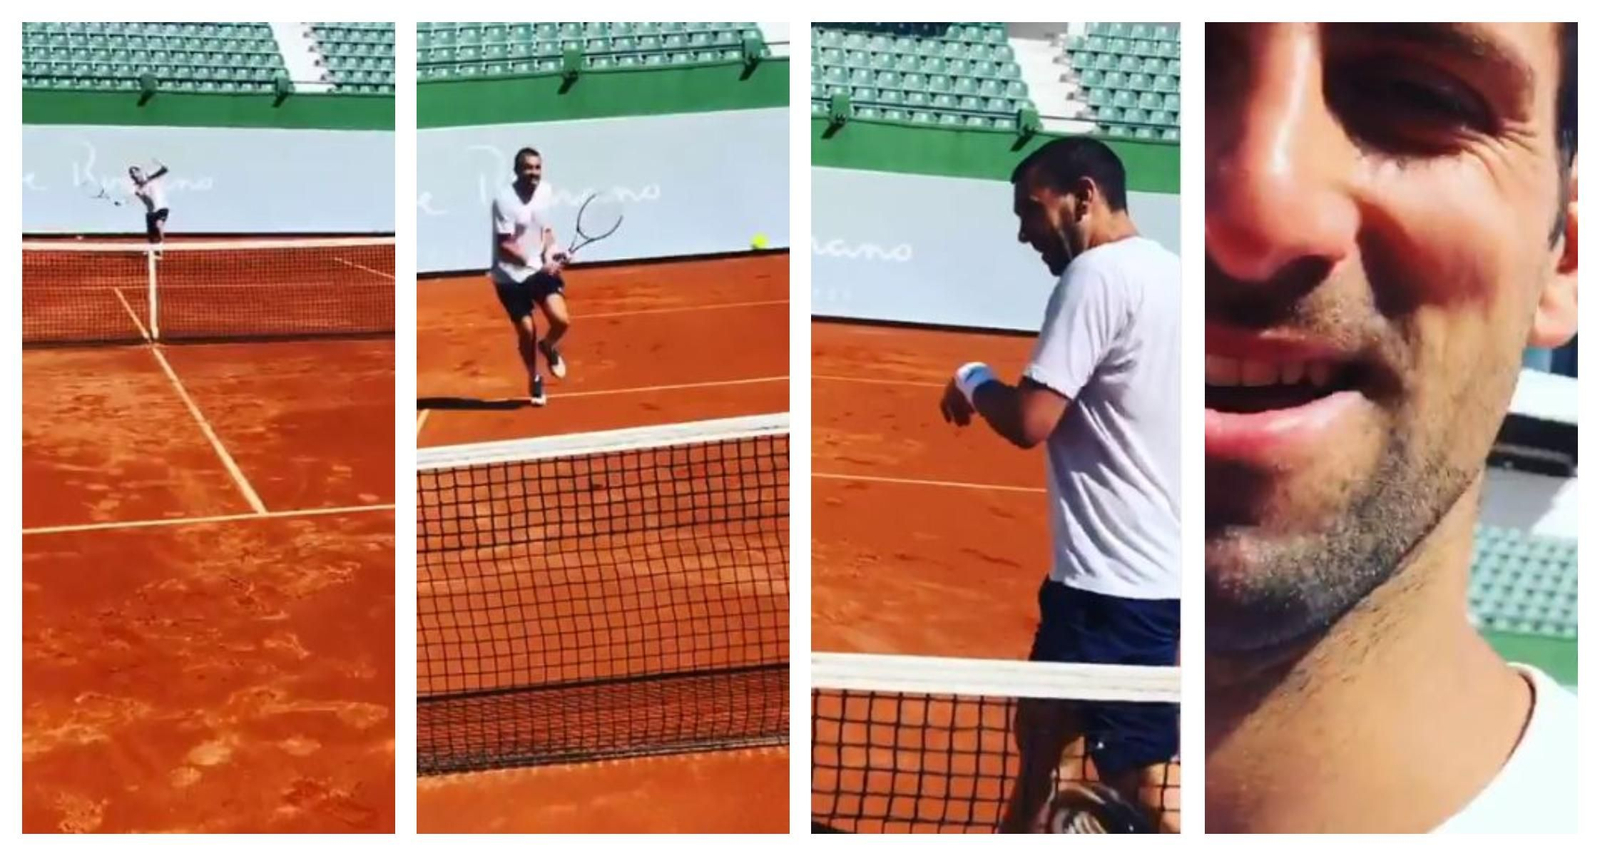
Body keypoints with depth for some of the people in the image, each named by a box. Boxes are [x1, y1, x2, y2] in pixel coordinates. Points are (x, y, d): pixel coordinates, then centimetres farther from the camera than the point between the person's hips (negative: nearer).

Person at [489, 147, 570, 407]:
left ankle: (548, 347, 21)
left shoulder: (544, 191, -1)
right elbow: (505, 246, -21)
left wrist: (550, 252, -8)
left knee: (560, 320, -14)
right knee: (526, 331, 2)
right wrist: (538, 264, -28)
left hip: (541, 269, 4)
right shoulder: (504, 200, -19)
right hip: (510, 277, -4)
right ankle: (535, 380, 27)